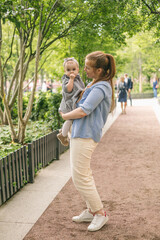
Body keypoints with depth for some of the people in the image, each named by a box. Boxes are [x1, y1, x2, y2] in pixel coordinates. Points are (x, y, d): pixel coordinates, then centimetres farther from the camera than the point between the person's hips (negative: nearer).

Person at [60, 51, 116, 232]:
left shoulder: (100, 87, -17)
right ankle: (91, 210, 29)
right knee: (84, 174, 17)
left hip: (85, 135, -11)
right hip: (81, 133, 11)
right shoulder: (96, 84, 14)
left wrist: (65, 116, -7)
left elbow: (83, 111, -23)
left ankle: (100, 213, 10)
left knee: (79, 177, -4)